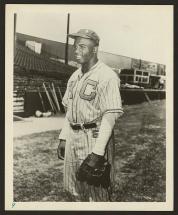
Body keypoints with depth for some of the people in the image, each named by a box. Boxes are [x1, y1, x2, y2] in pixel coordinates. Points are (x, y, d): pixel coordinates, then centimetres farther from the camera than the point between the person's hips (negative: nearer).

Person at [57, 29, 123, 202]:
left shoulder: (107, 76, -13)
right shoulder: (75, 76, 13)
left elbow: (110, 116, -18)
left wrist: (97, 152, -22)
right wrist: (63, 138, 13)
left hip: (95, 137, -8)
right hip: (73, 137, 8)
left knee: (97, 192, 4)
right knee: (75, 189, 17)